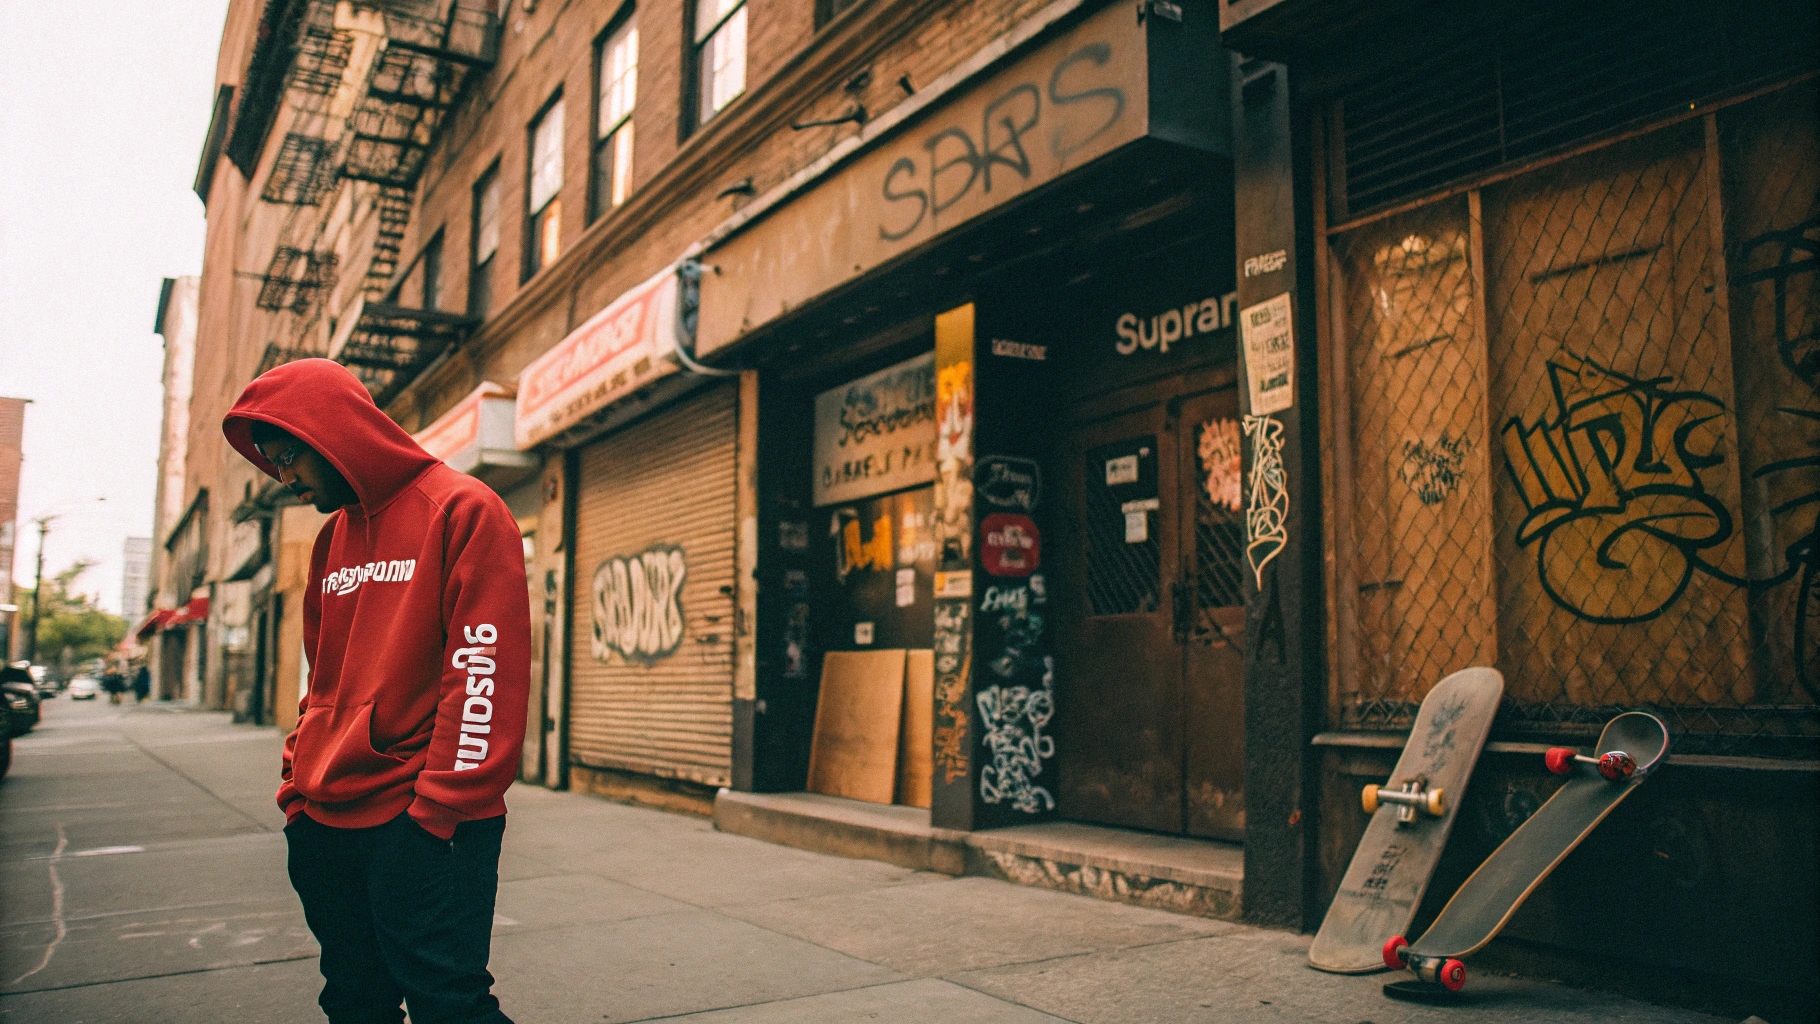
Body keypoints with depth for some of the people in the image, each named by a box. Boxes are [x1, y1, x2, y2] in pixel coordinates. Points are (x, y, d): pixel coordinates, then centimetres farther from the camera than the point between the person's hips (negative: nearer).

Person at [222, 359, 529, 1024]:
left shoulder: (461, 509, -8)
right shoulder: (331, 539, 16)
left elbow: (484, 673, -15)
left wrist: (442, 808, -18)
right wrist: (299, 787, 12)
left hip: (423, 826, -7)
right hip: (324, 824, 8)